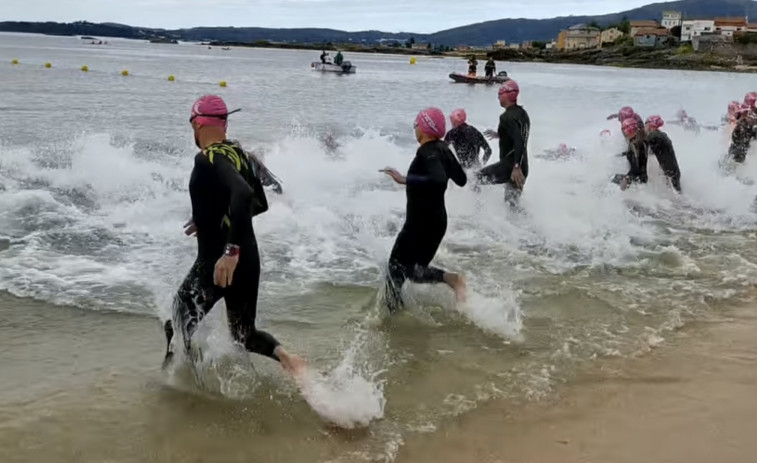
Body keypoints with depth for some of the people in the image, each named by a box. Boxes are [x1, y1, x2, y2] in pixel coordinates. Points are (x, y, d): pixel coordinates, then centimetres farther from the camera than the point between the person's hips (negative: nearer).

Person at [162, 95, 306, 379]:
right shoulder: (238, 154, 9)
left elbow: (243, 194, -34)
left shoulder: (208, 159, -16)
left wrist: (231, 251, -35)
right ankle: (285, 356, -7)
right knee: (244, 335, 17)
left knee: (178, 324, 15)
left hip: (219, 262, -8)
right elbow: (259, 203, 19)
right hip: (248, 259, 8)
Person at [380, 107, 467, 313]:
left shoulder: (427, 152, -21)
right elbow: (461, 180, 14)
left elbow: (438, 180, -39)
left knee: (397, 267, -2)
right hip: (437, 220, 9)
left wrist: (403, 179, -34)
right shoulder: (442, 149, 5)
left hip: (421, 223, -9)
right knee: (414, 268, 20)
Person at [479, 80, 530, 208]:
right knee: (512, 204, 15)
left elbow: (519, 141, -28)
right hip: (523, 167, 9)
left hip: (510, 166, -9)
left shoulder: (507, 117, -16)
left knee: (477, 178, 7)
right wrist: (499, 134, 35)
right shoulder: (523, 113, 11)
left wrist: (516, 167, -33)